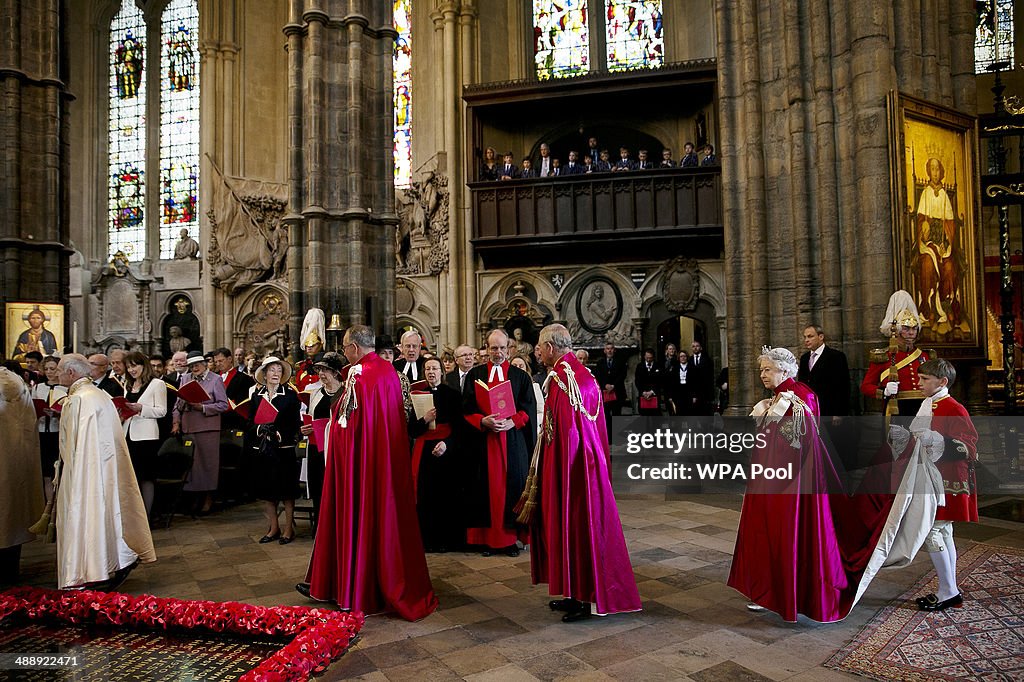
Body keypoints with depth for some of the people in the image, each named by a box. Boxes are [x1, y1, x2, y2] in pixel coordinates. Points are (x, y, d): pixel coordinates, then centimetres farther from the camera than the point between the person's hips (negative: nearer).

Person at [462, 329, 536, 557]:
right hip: (483, 441, 0)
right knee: (486, 487, 3)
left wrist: (511, 422, -15)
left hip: (513, 439, 0)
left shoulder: (520, 376, 6)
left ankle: (511, 537, 12)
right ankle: (488, 538, 11)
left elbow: (528, 409, 2)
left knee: (512, 485, 2)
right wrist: (483, 421, -15)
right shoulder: (475, 375, 7)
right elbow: (466, 409, 3)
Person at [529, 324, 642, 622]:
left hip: (570, 463, -9)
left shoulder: (560, 377, -18)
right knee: (587, 522, 14)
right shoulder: (585, 374, 8)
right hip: (591, 460, 9)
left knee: (570, 523, 2)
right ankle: (581, 592, 26)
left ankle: (584, 597, 14)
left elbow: (561, 432, -20)